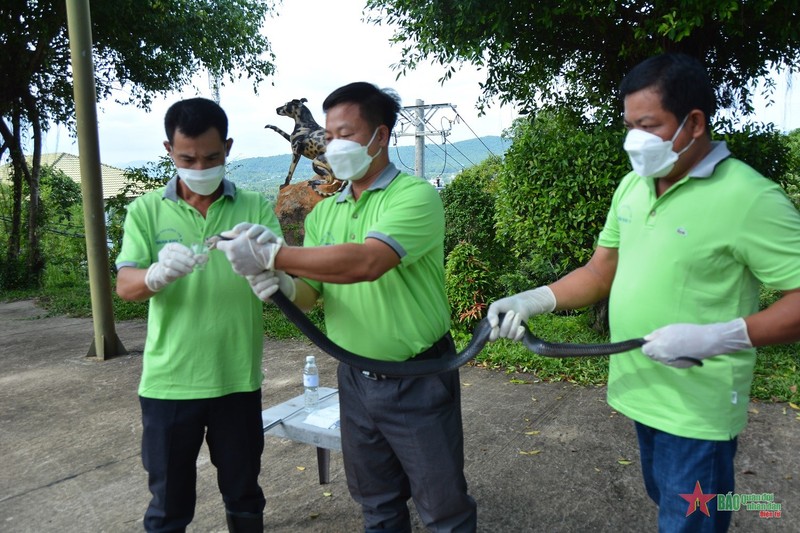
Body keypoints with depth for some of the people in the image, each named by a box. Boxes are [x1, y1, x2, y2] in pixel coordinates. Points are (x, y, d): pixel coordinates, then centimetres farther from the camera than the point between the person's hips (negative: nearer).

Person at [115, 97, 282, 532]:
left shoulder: (257, 208, 0)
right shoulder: (146, 210, 1)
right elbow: (125, 286, -8)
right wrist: (159, 273, -31)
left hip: (238, 379, 0)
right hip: (168, 381, 0)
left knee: (243, 494, 17)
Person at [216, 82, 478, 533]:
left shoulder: (415, 195, -16)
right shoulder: (323, 213, 5)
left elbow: (367, 262, -32)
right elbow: (312, 292, 3)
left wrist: (272, 255, -31)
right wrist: (284, 286, -20)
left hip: (418, 381, -5)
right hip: (355, 380, 6)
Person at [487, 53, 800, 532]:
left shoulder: (750, 197, -19)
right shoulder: (632, 186, 4)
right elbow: (601, 272, 8)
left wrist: (715, 337, -30)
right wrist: (533, 300, -6)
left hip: (697, 410, -7)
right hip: (640, 390, 7)